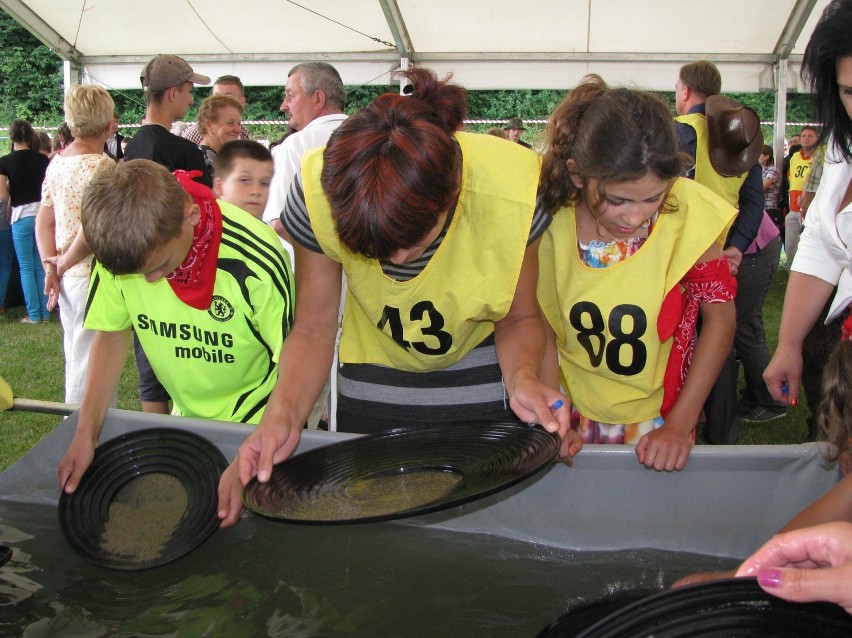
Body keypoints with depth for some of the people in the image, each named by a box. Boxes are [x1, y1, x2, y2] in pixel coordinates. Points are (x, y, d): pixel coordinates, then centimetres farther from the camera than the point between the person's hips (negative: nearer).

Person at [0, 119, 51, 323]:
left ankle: (34, 314, 6)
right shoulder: (42, 159, 3)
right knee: (42, 267, 10)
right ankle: (45, 313, 13)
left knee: (26, 268, 5)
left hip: (21, 216, -3)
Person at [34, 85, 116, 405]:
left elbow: (44, 221, 12)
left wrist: (50, 266, 7)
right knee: (90, 366, 0)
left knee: (75, 361, 20)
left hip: (68, 278, 9)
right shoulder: (102, 165, -16)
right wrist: (63, 263, -11)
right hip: (94, 278, -9)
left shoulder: (56, 162, 10)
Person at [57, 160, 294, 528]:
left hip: (259, 424, -4)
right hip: (187, 416, 4)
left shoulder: (257, 264, -32)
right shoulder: (120, 248, -19)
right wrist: (86, 434, -10)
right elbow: (112, 334, -4)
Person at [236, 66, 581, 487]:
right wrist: (284, 413, -34)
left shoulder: (512, 191, -30)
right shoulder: (316, 193, -28)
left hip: (483, 378, 0)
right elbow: (313, 330, -17)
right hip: (372, 387, 1)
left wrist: (522, 376, -34)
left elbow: (518, 317, -14)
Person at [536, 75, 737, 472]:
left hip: (657, 423, 0)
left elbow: (719, 318, -11)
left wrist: (679, 424, -13)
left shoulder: (688, 211, -19)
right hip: (574, 420, 0)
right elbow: (541, 327, -8)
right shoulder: (550, 221, -18)